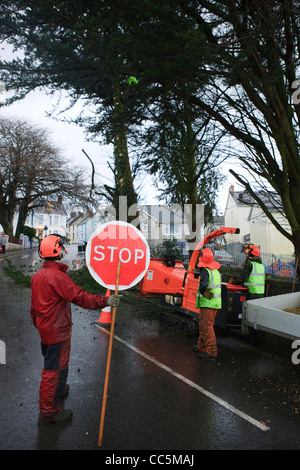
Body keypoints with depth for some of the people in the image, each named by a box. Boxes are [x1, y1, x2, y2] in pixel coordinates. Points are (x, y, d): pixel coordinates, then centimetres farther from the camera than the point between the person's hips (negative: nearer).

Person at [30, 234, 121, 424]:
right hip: (57, 332, -10)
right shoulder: (57, 276, -25)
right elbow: (80, 297, -30)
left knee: (51, 364, 27)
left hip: (44, 329, 10)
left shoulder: (37, 275, 6)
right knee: (55, 369, 3)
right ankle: (49, 411, 16)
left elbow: (34, 305, 14)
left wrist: (37, 323, 25)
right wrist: (105, 301, -28)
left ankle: (57, 389, 50)